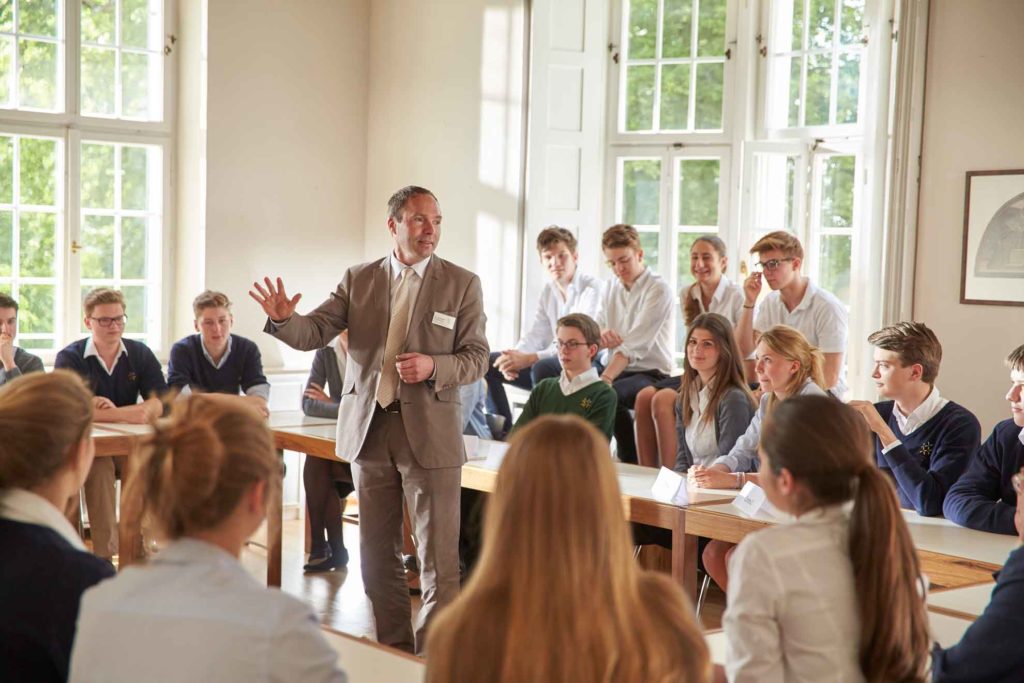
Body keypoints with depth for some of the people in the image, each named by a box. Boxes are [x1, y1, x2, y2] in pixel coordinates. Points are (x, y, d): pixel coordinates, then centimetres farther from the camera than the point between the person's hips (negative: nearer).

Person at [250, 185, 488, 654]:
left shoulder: (462, 284, 0)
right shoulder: (359, 280, 6)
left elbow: (477, 358, -2)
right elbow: (314, 333, 0)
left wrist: (433, 366, -20)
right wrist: (284, 319, -21)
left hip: (429, 433, -3)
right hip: (369, 429, 3)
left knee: (438, 559, -3)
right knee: (377, 556, 12)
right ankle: (393, 650, 26)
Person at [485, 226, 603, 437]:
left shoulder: (593, 289, -15)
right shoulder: (548, 292, 11)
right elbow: (535, 335, 9)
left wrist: (529, 359, -29)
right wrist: (514, 357, -15)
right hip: (558, 365, 8)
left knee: (543, 368, -37)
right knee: (487, 363, 3)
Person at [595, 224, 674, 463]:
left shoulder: (658, 289, -10)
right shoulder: (612, 287, 13)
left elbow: (635, 344, -20)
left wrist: (606, 378, -30)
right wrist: (601, 336, -17)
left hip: (649, 373, -6)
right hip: (614, 366, 6)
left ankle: (632, 458, -14)